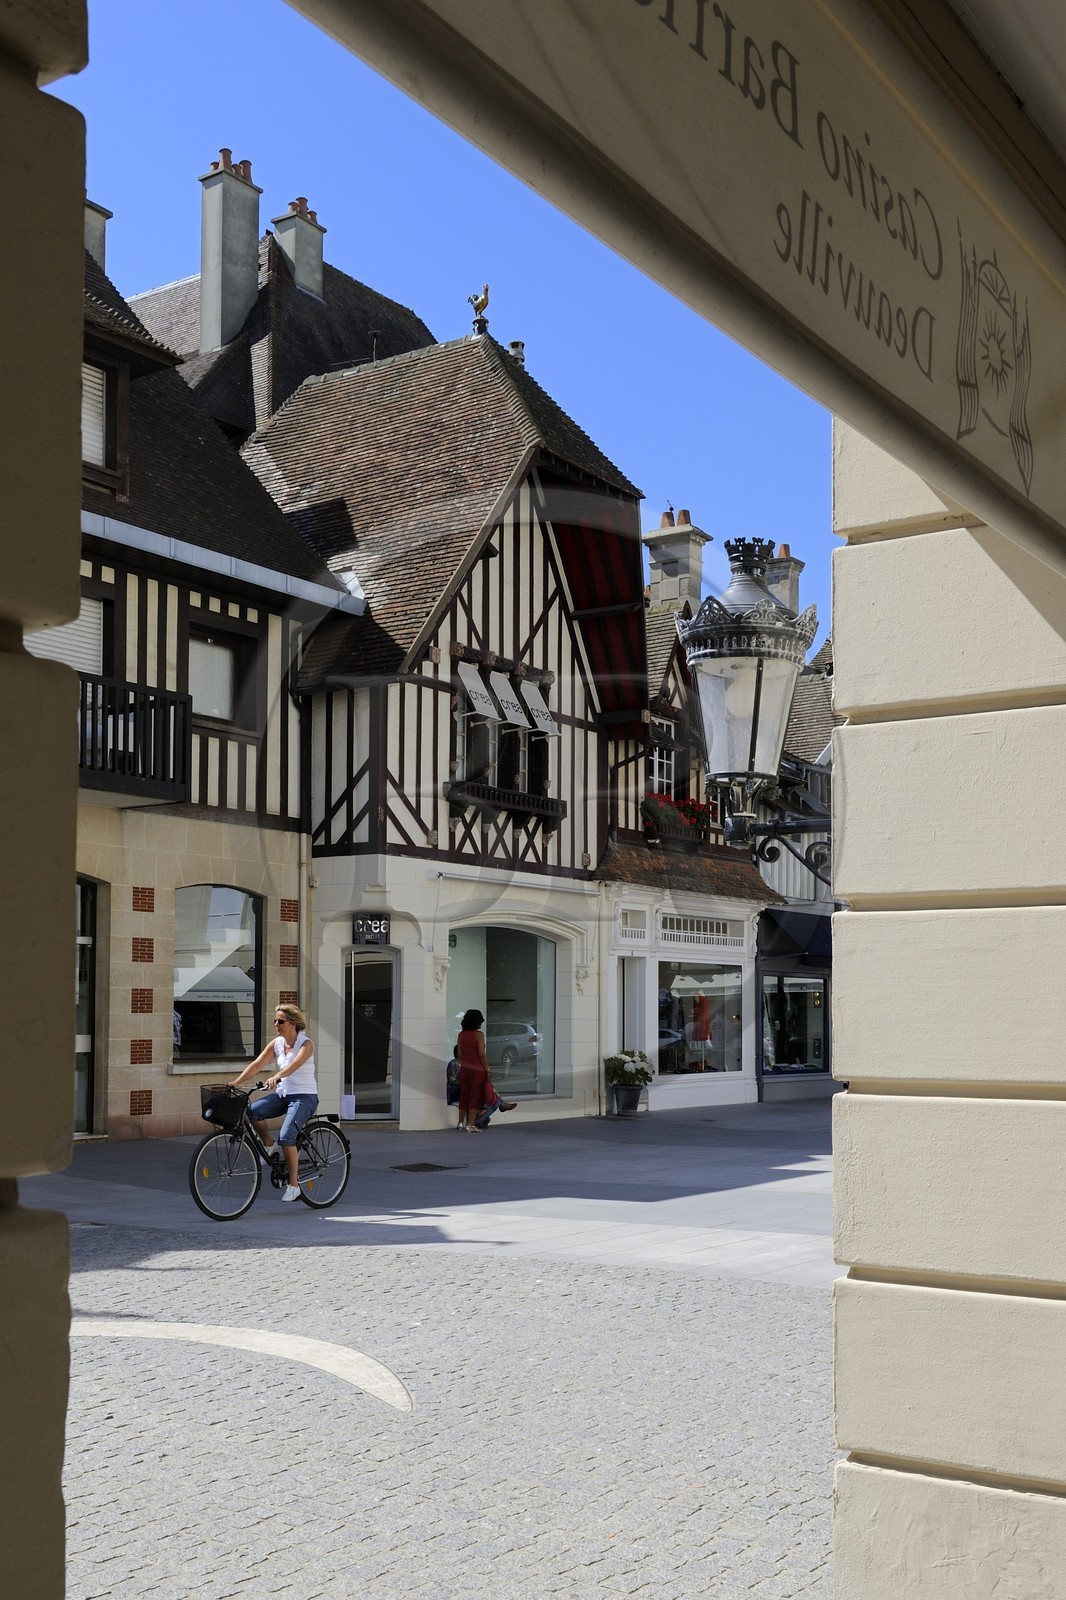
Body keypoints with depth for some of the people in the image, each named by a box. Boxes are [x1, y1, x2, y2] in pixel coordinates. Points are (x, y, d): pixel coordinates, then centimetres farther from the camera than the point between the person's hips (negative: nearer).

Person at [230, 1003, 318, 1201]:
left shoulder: (305, 1044, -12)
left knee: (286, 1136, -24)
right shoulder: (276, 1043, 5)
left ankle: (293, 1185, -11)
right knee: (253, 1111, -23)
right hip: (283, 1094, 6)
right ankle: (268, 1146, 2)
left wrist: (276, 1077, -50)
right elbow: (256, 1065, -2)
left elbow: (295, 1064, -32)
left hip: (304, 1096, -6)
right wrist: (236, 1082, -16)